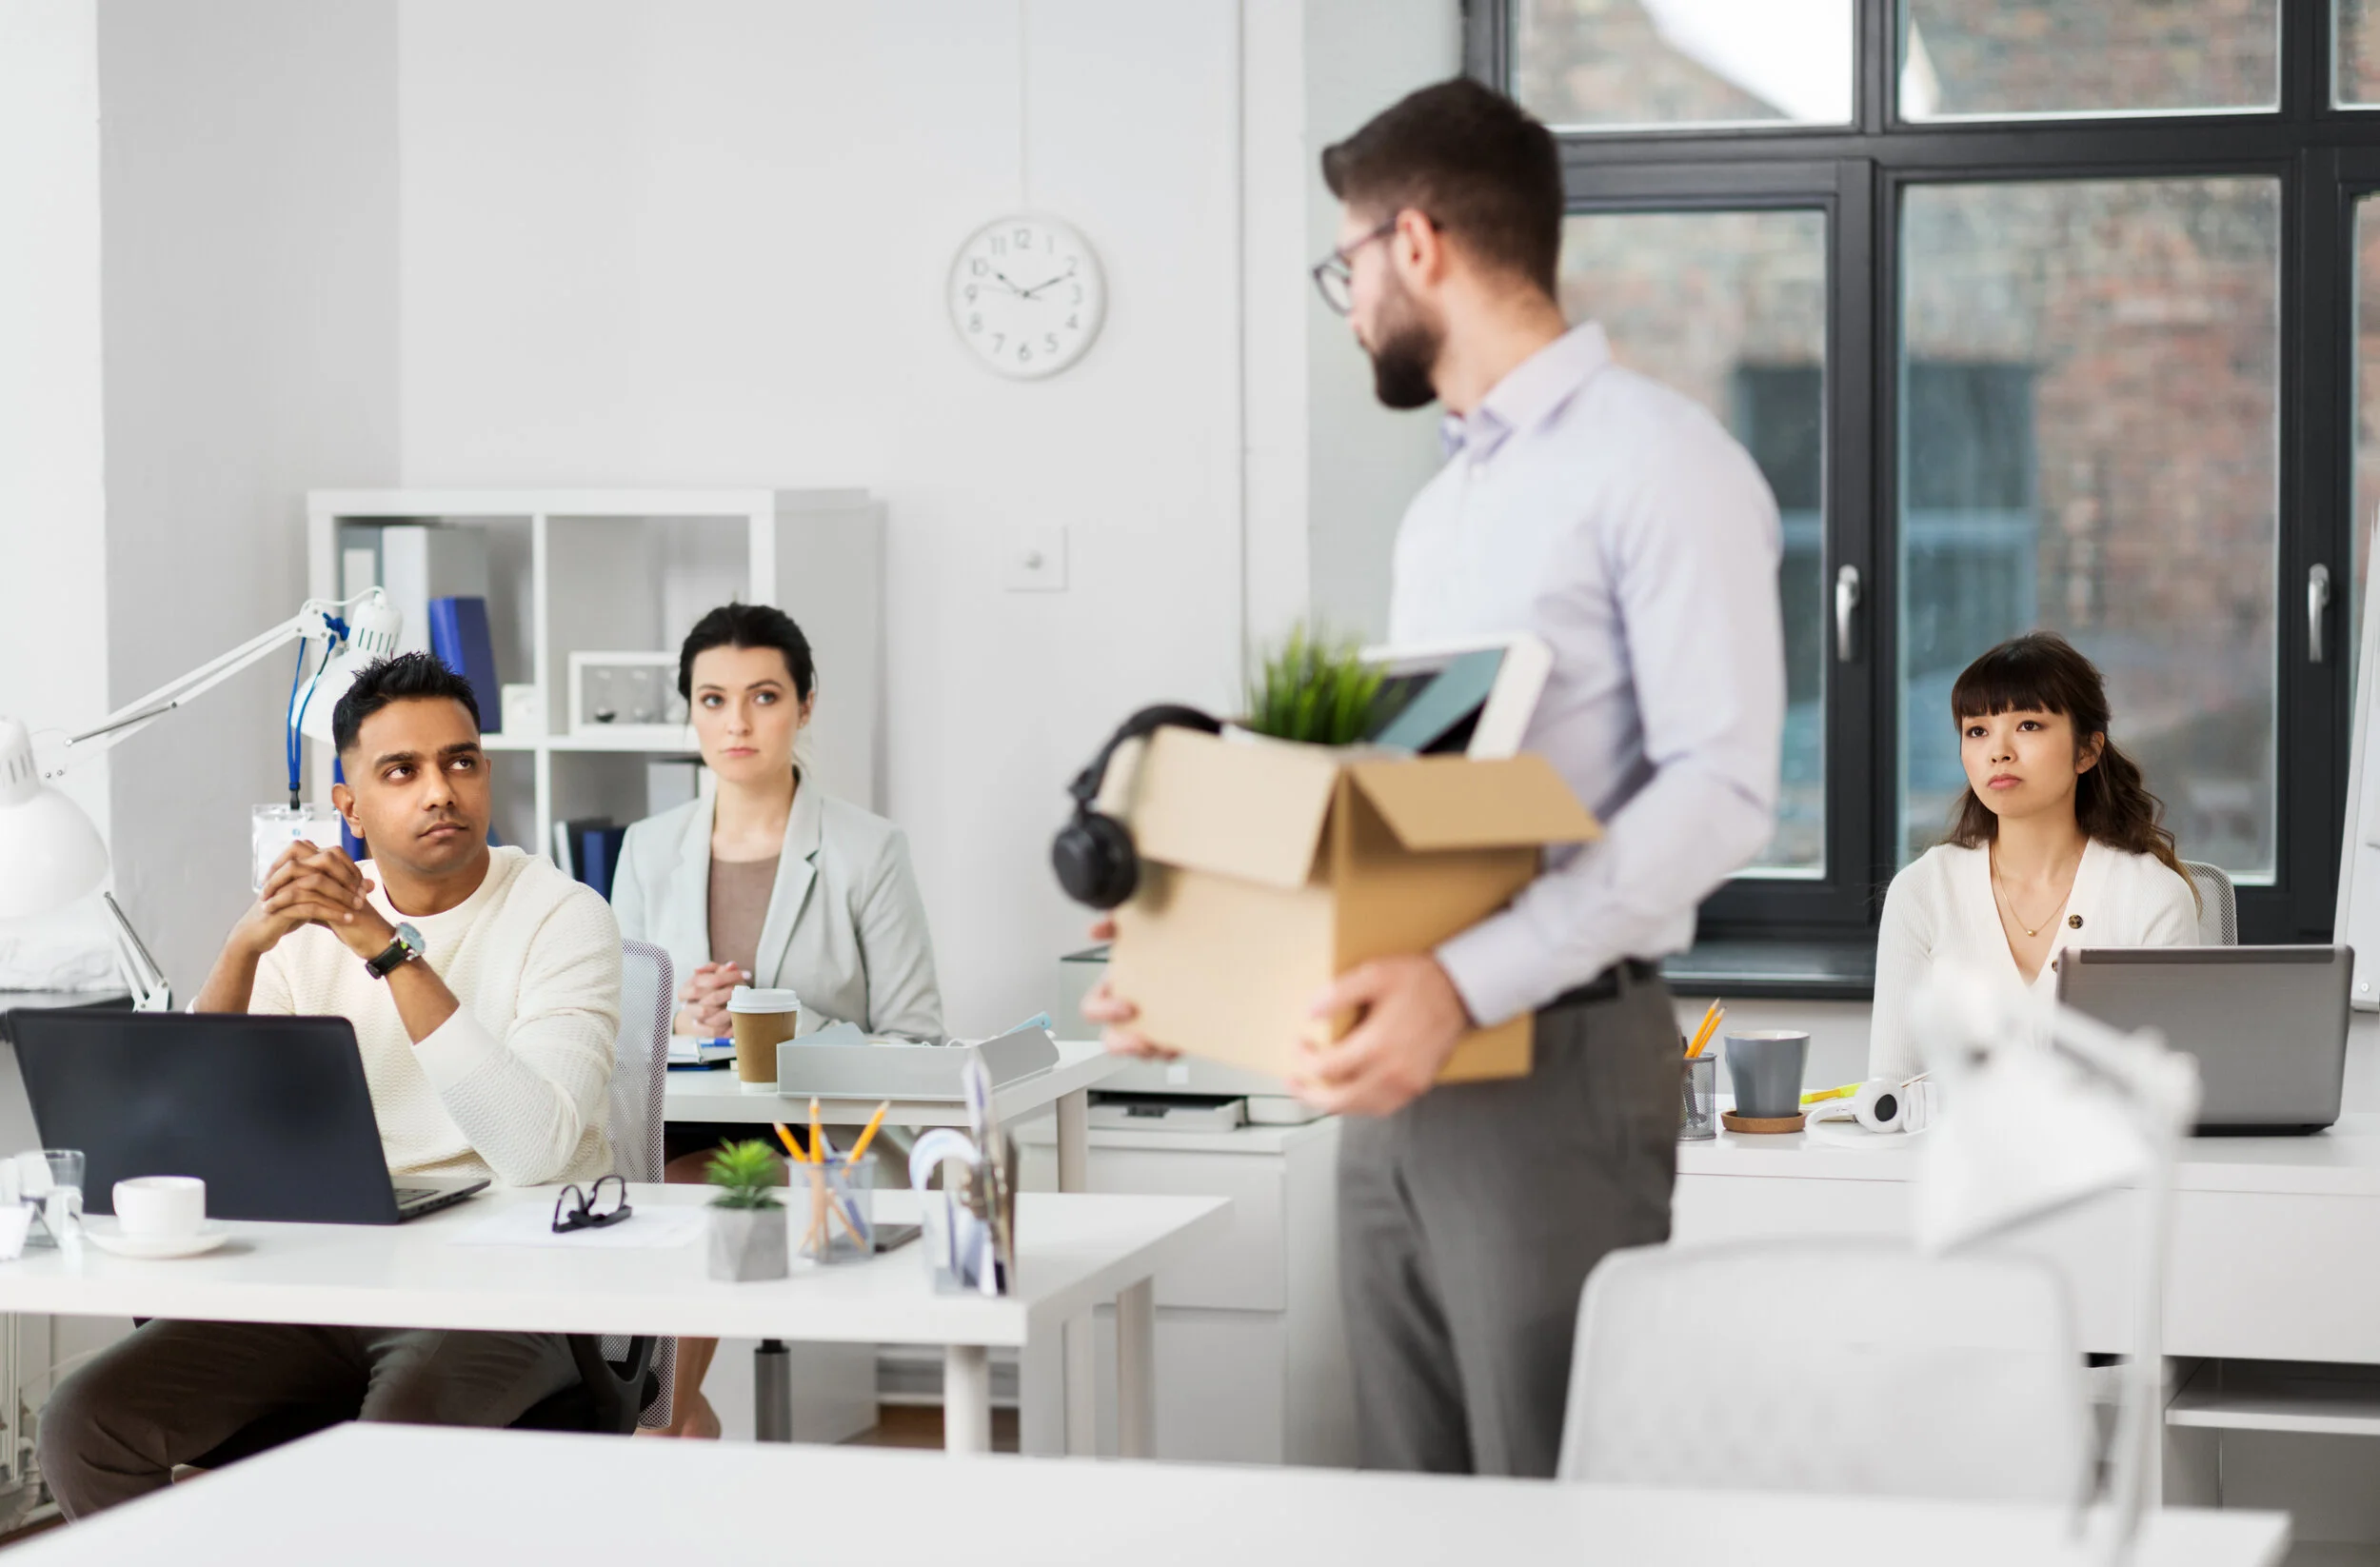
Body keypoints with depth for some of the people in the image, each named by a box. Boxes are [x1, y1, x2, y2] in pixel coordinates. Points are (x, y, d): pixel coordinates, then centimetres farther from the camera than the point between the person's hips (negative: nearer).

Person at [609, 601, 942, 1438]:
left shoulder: (867, 850, 1)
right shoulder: (649, 850, 13)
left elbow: (913, 1040, -3)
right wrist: (681, 1022, -10)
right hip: (679, 1132, 3)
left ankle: (667, 1409, -7)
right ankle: (678, 1414, -11)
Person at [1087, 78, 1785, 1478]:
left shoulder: (1658, 459, -8)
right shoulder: (1440, 508, 20)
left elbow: (1719, 789, -18)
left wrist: (1470, 982, -26)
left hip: (1556, 1063, -8)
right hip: (1405, 1066, 8)